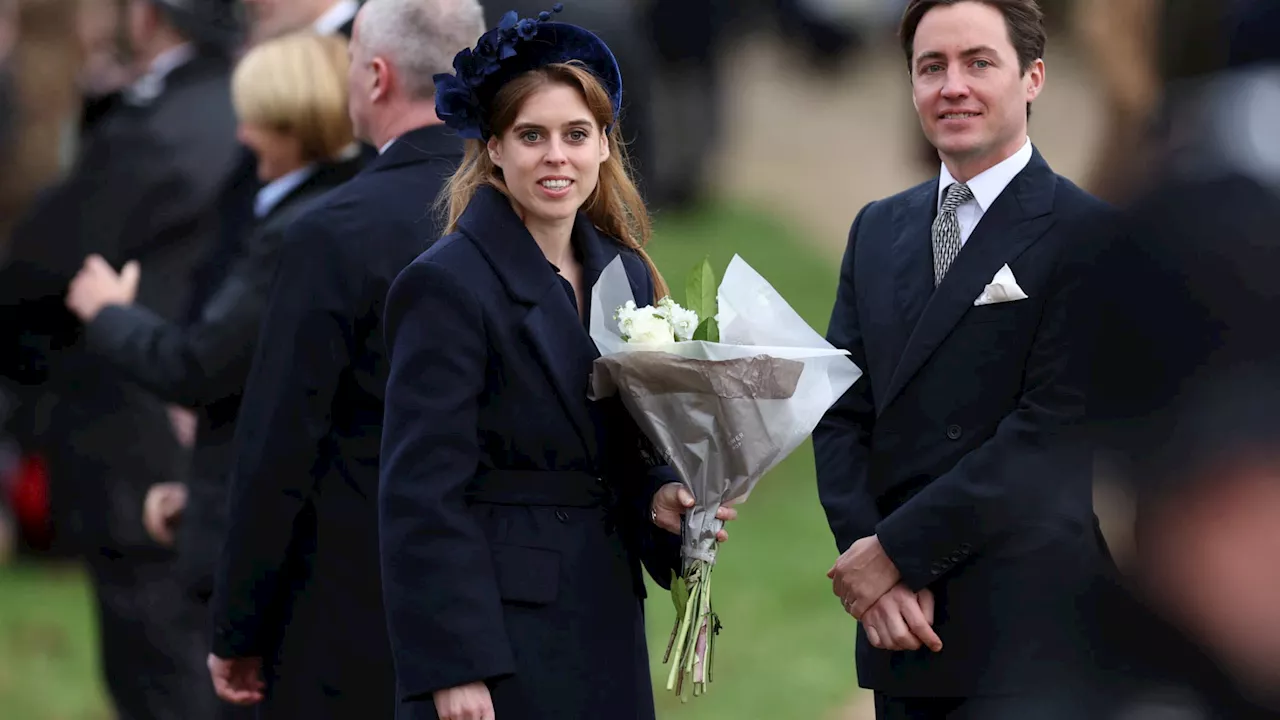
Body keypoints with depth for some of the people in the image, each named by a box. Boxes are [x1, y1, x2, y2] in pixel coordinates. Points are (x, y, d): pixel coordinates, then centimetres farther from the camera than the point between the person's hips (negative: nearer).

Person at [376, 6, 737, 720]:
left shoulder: (627, 274, 11)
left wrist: (660, 501, -2)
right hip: (500, 627, -6)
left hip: (607, 626, 7)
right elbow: (423, 495, -14)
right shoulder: (447, 285, -10)